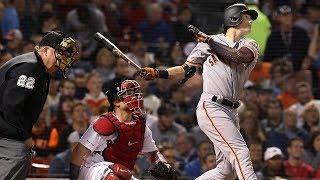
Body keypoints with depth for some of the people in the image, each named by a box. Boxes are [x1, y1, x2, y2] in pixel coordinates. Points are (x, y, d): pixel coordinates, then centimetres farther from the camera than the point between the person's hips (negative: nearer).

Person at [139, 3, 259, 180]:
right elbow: (186, 70, 8)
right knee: (240, 152, -19)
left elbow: (239, 57, -10)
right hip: (211, 107, -5)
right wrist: (158, 73, -7)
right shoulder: (207, 43, 8)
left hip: (231, 111, 5)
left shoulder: (250, 45, 14)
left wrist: (209, 41, -11)